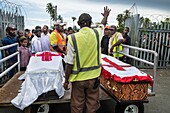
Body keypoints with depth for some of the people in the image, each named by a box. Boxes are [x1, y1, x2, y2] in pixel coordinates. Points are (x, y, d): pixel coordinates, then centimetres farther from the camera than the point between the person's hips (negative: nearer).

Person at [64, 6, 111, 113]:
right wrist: (106, 15, 42)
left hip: (78, 78, -2)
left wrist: (66, 80, 0)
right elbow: (103, 24, 21)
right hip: (93, 76, 2)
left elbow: (69, 63, -12)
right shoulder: (97, 33, -4)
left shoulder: (73, 38, -13)